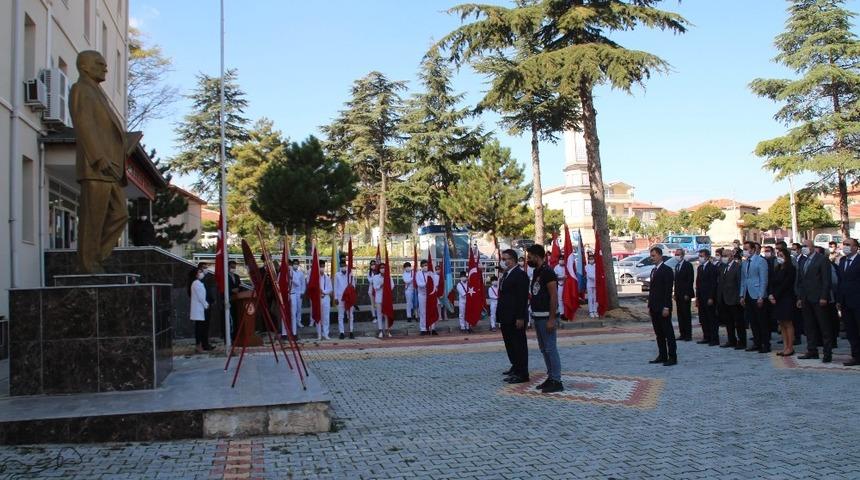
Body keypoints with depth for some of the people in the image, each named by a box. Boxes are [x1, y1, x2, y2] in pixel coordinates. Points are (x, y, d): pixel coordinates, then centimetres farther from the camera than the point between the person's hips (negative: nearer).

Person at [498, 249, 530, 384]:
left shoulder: (520, 274, -15)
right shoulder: (506, 274, 15)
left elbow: (523, 298, -19)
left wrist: (520, 318, -22)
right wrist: (500, 313, 13)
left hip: (515, 317, -10)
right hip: (506, 317, 10)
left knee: (519, 344, -3)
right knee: (509, 343, 18)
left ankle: (522, 374, 2)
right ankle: (516, 366, 32)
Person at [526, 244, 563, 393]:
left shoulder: (547, 272, -15)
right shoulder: (536, 272, 13)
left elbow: (554, 296, -19)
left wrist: (552, 319, -21)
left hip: (546, 317, -10)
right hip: (537, 316, 10)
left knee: (550, 348, -6)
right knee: (544, 349, 13)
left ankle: (556, 381, 0)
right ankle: (550, 378, 21)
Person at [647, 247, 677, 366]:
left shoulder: (667, 270, -10)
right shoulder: (654, 270, 16)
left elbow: (668, 290, -15)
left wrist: (666, 307, -19)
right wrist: (650, 306, 15)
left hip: (663, 307, -8)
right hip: (654, 307, 8)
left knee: (668, 332, -4)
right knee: (659, 333, 11)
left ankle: (672, 357, 0)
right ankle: (662, 356, 16)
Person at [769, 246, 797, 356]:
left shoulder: (791, 269, -8)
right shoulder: (777, 269, 15)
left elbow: (785, 285, -13)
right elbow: (772, 283, 10)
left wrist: (775, 296, -12)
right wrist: (770, 294, -6)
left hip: (787, 299, -7)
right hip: (776, 300, 7)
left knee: (788, 323, -4)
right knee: (782, 324, 7)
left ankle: (790, 348, 0)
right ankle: (785, 347, 11)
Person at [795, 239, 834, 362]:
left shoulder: (822, 259, -5)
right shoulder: (803, 262, 16)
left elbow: (826, 280, -10)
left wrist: (824, 297, -16)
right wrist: (800, 298, 12)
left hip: (818, 299, -7)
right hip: (806, 299, 7)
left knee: (824, 327, -2)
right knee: (809, 326, 8)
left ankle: (828, 353, 1)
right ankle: (812, 351, 14)